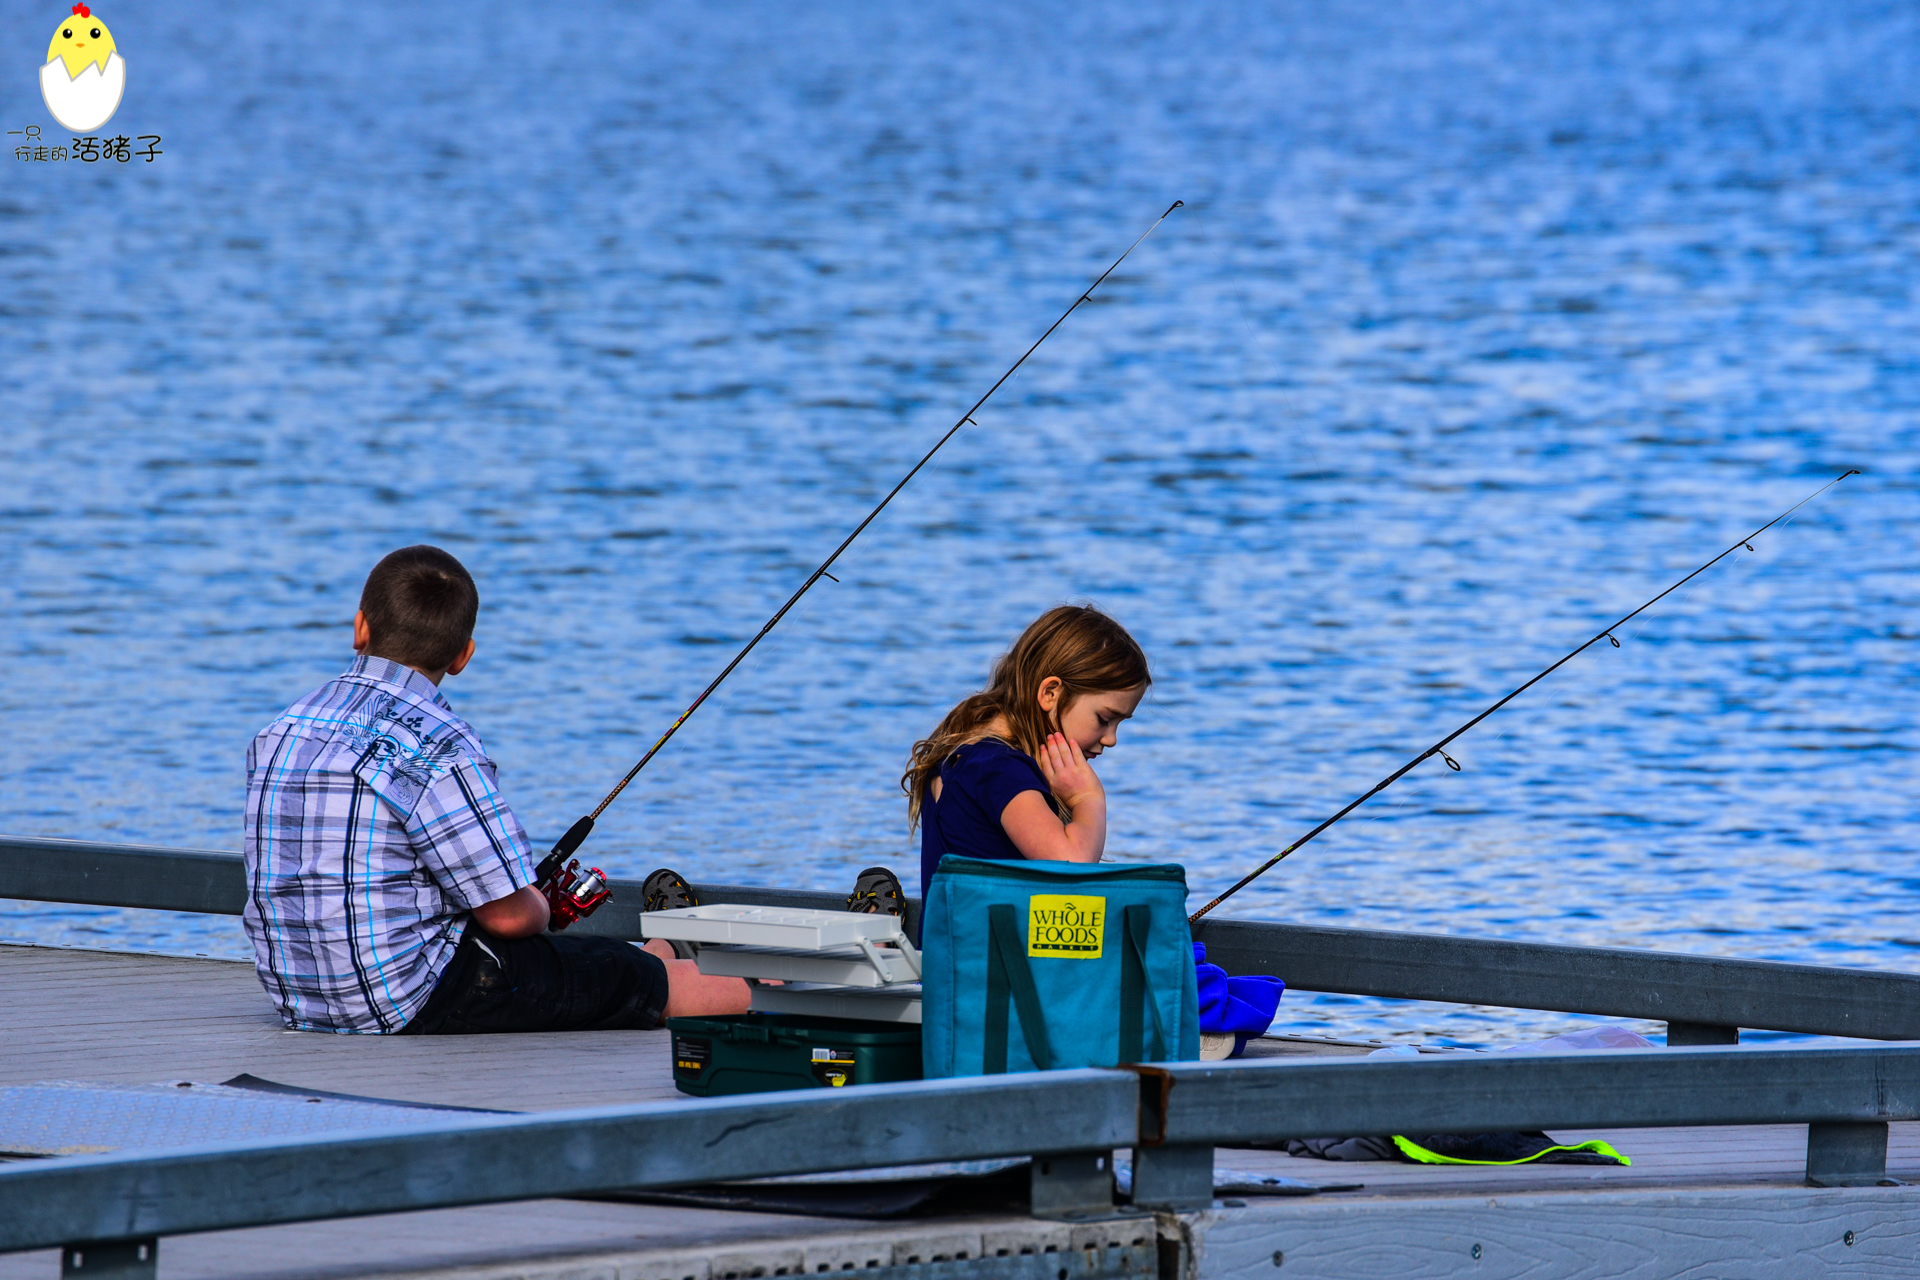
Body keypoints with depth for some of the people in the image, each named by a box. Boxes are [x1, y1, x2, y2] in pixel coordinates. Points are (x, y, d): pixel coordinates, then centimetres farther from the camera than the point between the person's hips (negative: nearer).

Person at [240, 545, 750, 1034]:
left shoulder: (278, 733, 5)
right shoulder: (436, 745, -19)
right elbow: (510, 914, -16)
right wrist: (538, 906, 8)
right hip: (414, 1003, -8)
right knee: (632, 976, 9)